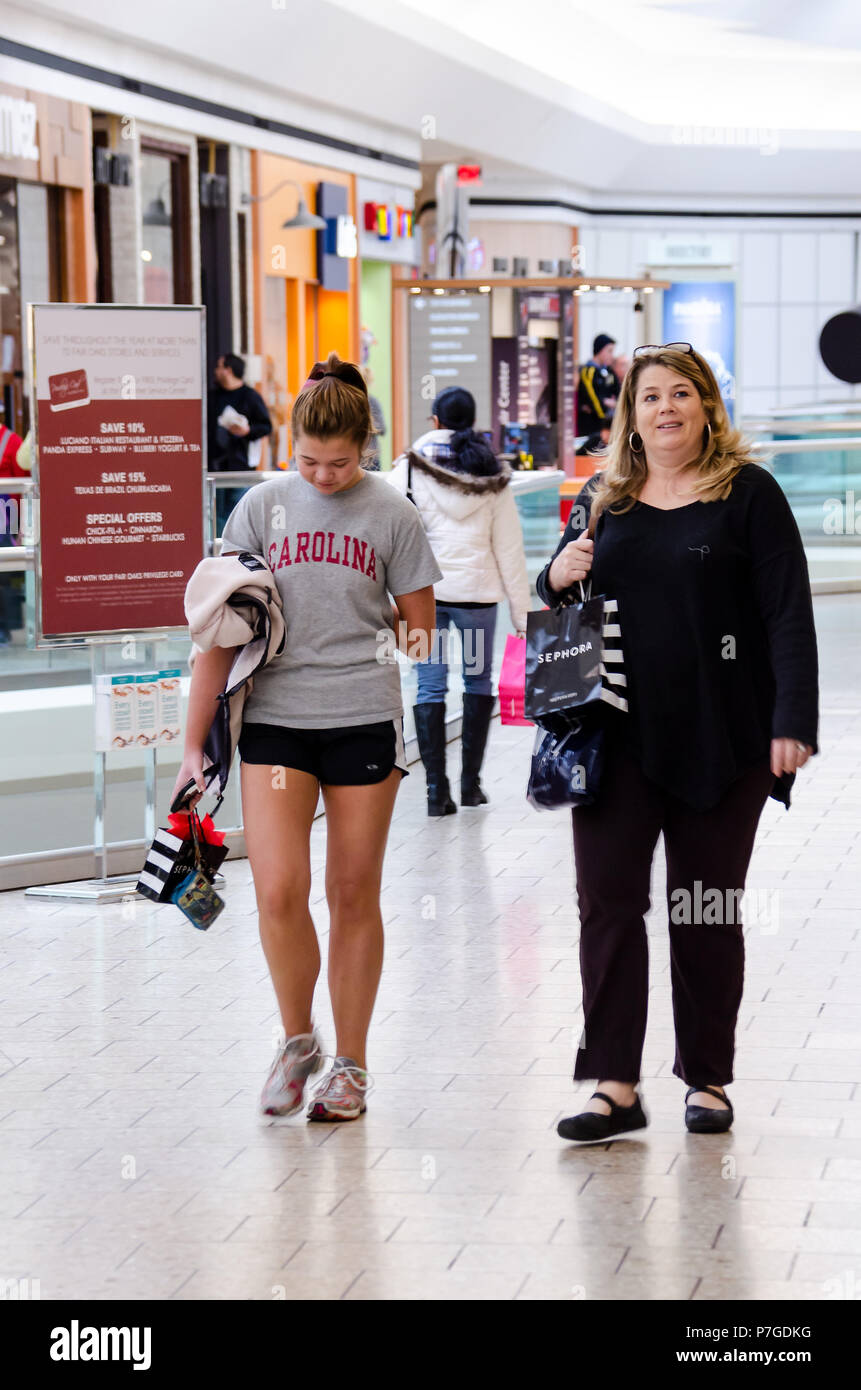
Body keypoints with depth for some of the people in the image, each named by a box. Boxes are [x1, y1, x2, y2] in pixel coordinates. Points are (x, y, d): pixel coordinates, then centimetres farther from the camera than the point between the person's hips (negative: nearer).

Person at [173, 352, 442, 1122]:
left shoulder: (392, 514, 2)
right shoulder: (263, 506, 3)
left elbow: (420, 624, 13)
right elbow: (222, 628, 2)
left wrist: (412, 639, -7)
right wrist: (195, 740, -1)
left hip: (363, 718, 0)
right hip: (274, 715, 0)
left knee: (354, 892, 5)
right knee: (278, 890, -10)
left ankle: (350, 1063, 18)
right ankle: (297, 1040, 14)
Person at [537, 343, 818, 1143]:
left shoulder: (747, 493, -1)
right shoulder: (603, 500, 10)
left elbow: (788, 615, -5)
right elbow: (560, 607, 20)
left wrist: (792, 720, -13)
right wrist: (558, 578, -4)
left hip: (722, 741, -3)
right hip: (620, 737, 3)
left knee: (707, 911, 6)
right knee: (607, 898, -4)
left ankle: (707, 1079, 18)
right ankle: (615, 1086, -2)